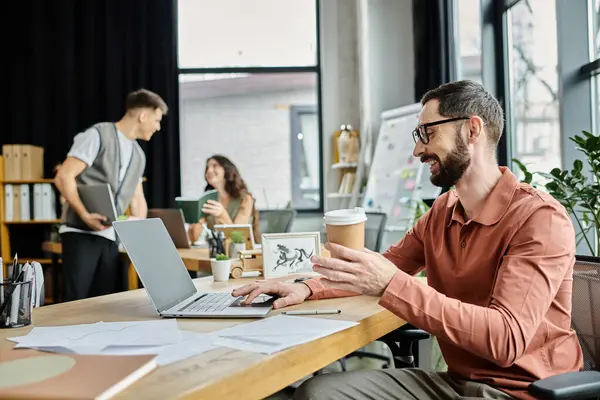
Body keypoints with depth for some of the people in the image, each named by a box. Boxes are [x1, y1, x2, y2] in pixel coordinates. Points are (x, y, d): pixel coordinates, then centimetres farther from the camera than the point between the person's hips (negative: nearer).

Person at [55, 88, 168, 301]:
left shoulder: (138, 154, 17)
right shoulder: (98, 135, -7)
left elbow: (137, 199, 22)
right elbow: (63, 177, -13)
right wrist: (85, 215, -22)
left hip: (110, 236, 7)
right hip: (81, 232, -7)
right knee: (76, 300, -8)